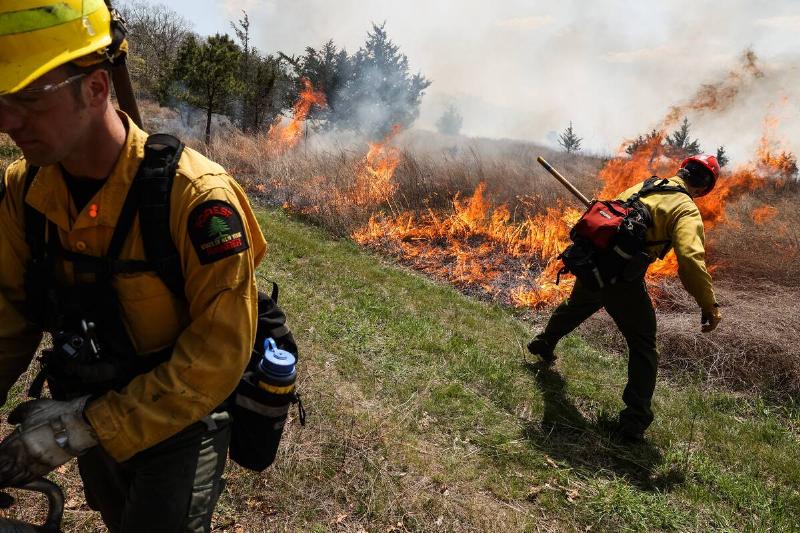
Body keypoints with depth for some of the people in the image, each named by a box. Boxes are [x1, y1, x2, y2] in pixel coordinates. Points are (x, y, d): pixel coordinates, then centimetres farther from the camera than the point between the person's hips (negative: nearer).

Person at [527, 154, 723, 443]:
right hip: (623, 276, -7)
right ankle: (634, 423, 2)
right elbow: (690, 258, -19)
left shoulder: (643, 186, 15)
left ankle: (543, 343, 61)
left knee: (576, 305, 36)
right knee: (643, 348, 5)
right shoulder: (686, 210, -5)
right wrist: (709, 305, -17)